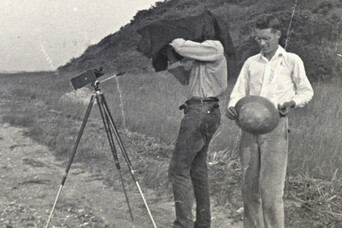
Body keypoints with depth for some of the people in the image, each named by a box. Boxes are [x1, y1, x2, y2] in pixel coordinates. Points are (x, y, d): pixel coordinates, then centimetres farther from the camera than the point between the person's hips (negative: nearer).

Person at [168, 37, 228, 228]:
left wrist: (175, 41, 5)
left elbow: (181, 47, -15)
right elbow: (187, 80, 25)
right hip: (209, 112, 10)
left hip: (201, 112, -10)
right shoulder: (207, 52, 20)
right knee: (198, 168, 13)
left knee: (179, 168, -10)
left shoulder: (214, 48, -9)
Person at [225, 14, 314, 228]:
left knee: (271, 186, -9)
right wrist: (233, 107, -6)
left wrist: (292, 102, -8)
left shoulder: (292, 61, 8)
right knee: (249, 184, 5)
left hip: (275, 127, -4)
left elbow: (306, 91, 13)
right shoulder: (251, 63, 17)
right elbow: (239, 92, 16)